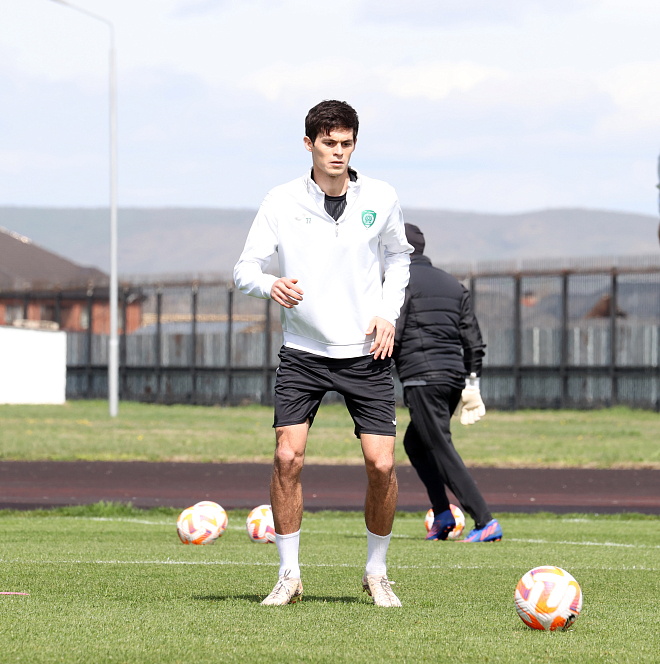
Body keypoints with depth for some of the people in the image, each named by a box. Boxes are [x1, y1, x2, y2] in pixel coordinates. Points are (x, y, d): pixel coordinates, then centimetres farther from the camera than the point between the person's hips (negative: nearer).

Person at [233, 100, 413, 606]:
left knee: (381, 465, -7)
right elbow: (245, 268, -2)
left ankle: (377, 573, 13)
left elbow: (398, 257, 17)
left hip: (366, 352, 1)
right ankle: (289, 575, 2)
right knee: (287, 457, -12)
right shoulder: (282, 203, -4)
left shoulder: (380, 199, 0)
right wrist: (270, 284, -25)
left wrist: (389, 312, 2)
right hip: (303, 351, -1)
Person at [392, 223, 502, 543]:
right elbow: (473, 339, 16)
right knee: (414, 443, 22)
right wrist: (472, 381, 20)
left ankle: (486, 522, -16)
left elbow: (390, 335, -12)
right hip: (454, 375, 8)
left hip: (421, 377, -8)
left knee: (442, 451, -7)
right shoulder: (452, 284, 19)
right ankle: (442, 515, 10)